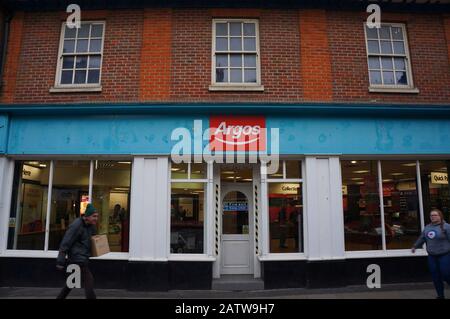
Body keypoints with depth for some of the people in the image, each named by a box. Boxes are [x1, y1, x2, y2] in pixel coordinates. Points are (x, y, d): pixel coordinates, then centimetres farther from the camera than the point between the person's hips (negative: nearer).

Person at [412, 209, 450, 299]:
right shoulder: (427, 227, 9)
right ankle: (440, 295, 22)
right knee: (436, 277, 9)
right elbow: (421, 238, 19)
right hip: (431, 256, 6)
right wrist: (415, 246, 25)